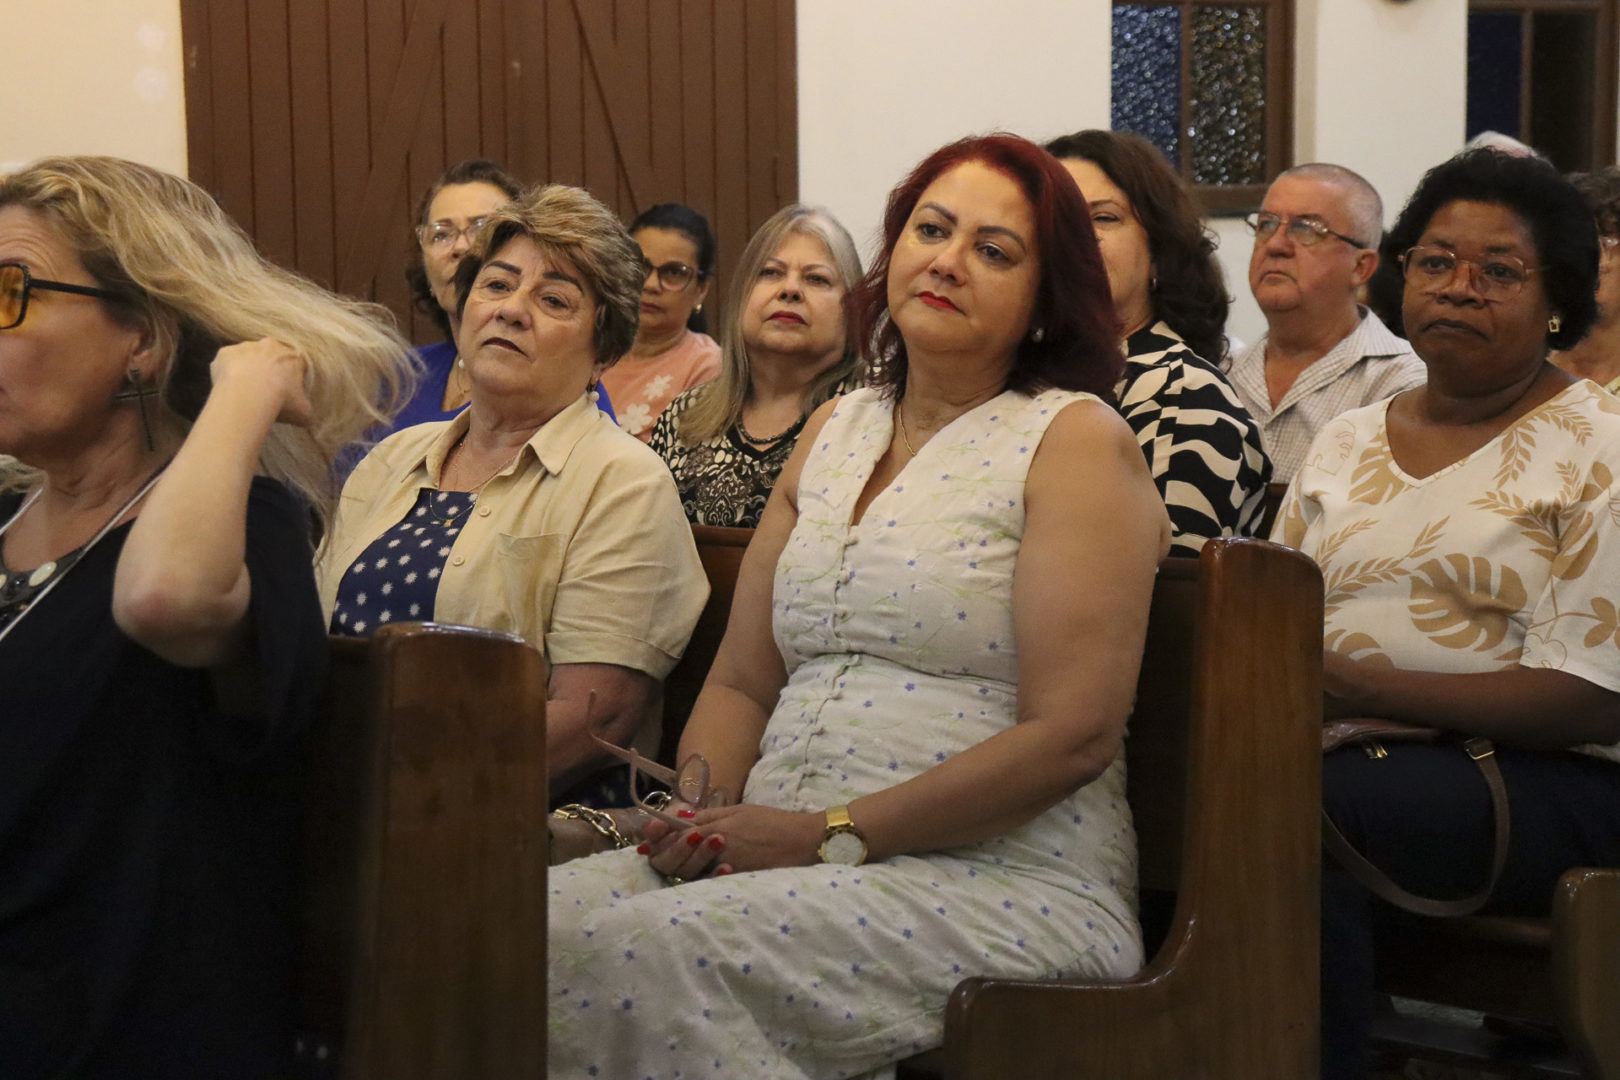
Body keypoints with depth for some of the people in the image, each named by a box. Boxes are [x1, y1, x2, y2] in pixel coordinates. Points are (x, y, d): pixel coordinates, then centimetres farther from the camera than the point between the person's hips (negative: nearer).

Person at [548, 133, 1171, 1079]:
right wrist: (696, 815, -4)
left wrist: (834, 835, -15)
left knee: (647, 952, -29)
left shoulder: (1076, 440, -3)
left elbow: (1071, 734, -13)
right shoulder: (835, 432, 18)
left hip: (999, 884, -6)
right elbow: (741, 682, 18)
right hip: (781, 854, 6)